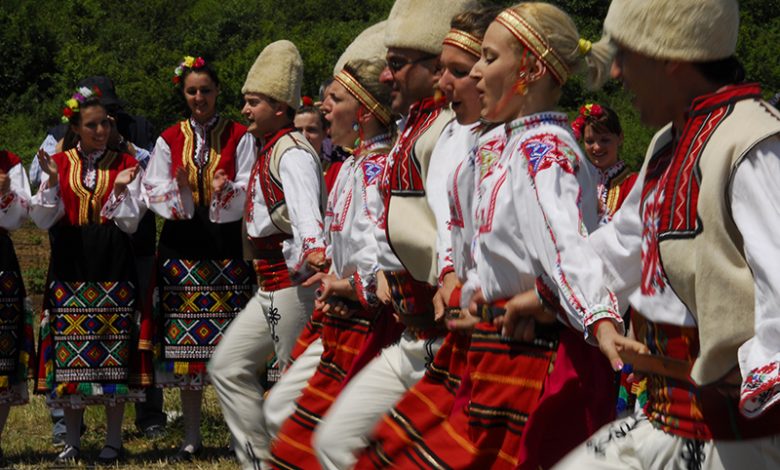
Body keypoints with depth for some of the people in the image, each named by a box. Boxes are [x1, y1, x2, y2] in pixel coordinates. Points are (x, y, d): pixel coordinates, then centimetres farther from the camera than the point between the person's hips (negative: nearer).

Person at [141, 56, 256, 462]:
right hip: (182, 244, 2)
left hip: (227, 243, -2)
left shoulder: (239, 137, 7)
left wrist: (228, 190, -23)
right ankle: (191, 436, 9)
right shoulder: (169, 140, 11)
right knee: (185, 342, 1)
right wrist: (179, 191, -17)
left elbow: (249, 189, -1)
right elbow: (153, 190, 4)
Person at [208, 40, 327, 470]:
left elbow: (305, 205, -34)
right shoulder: (267, 151, 16)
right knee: (229, 366, 10)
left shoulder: (292, 152, -16)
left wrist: (313, 249, -50)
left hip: (294, 284, -11)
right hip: (271, 288, 11)